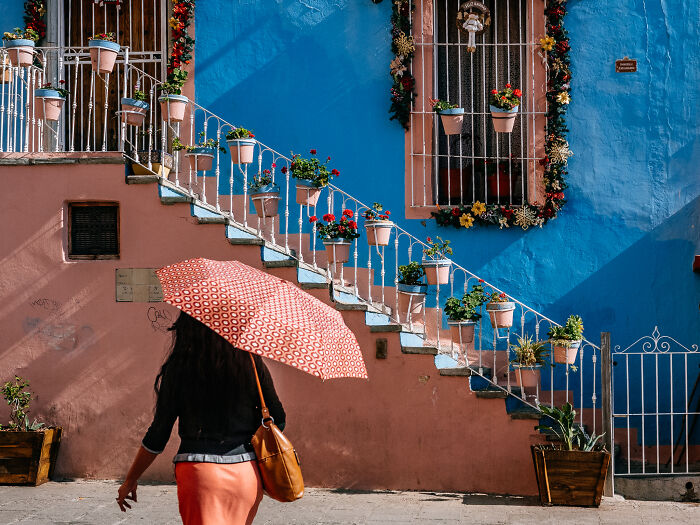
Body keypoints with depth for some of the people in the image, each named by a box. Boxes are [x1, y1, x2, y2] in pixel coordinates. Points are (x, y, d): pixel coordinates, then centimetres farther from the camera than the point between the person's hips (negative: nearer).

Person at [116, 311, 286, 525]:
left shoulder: (179, 366, -5)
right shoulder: (251, 363, 1)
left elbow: (158, 434, -2)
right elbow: (277, 420, 6)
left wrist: (130, 480, 9)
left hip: (200, 473, -3)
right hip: (247, 474, 3)